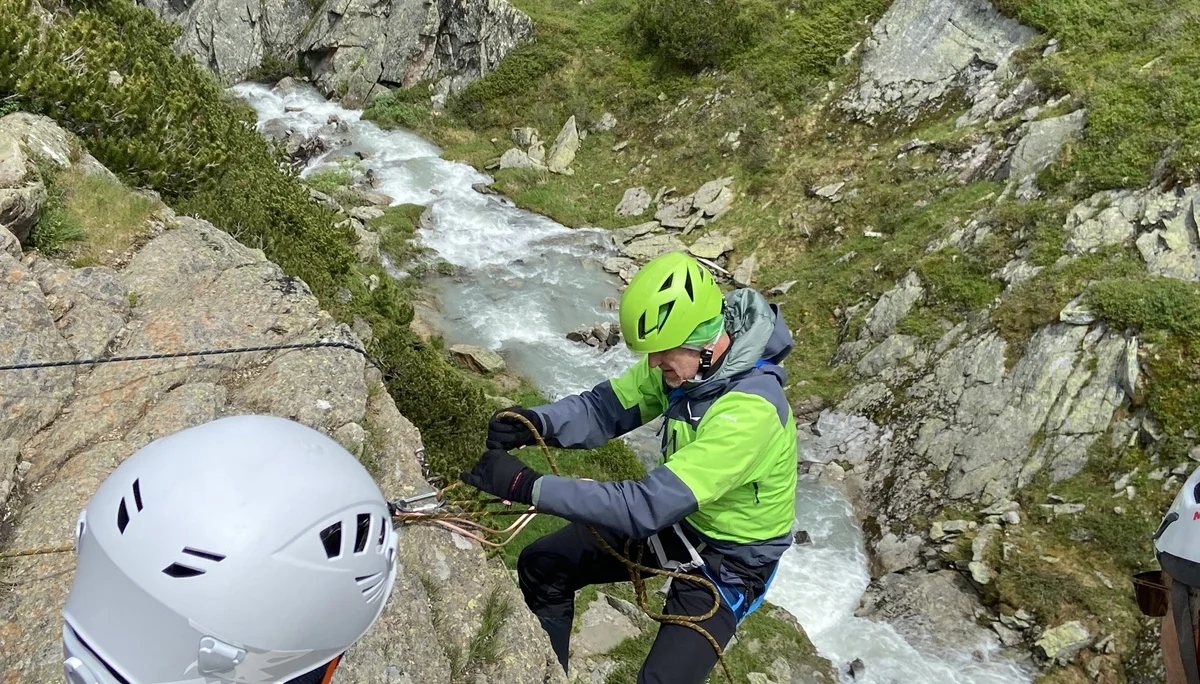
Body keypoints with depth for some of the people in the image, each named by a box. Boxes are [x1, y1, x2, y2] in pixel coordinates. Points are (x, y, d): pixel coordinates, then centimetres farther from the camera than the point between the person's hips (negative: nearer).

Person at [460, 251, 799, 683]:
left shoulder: (750, 410, -37)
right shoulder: (685, 358, -14)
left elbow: (649, 506, -39)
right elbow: (604, 408, -7)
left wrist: (527, 486, -40)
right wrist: (536, 423, -28)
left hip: (728, 558, -7)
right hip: (674, 515, 7)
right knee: (540, 567, 3)